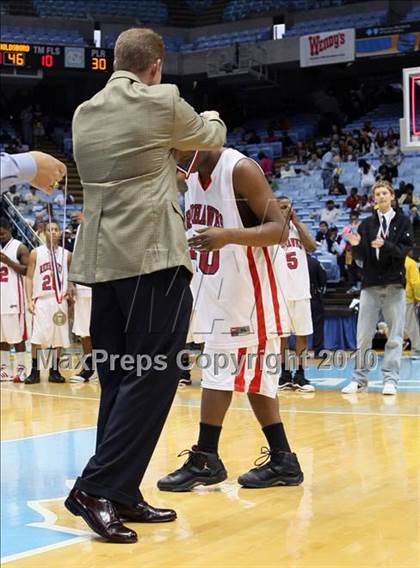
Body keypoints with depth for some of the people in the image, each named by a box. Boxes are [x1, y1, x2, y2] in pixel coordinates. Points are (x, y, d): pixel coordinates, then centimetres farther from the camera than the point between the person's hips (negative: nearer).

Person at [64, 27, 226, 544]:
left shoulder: (84, 114, 13)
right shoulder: (163, 101, -4)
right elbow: (211, 138, 14)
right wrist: (212, 118, 37)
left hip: (99, 260, 7)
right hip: (152, 257, -7)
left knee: (119, 380, 11)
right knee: (150, 378, -4)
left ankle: (122, 495, 15)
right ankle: (95, 488, -10)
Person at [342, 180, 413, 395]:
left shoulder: (402, 222, 5)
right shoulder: (367, 224, 10)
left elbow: (405, 249, -6)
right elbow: (360, 256, 7)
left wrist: (385, 245, -22)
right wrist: (355, 245, -15)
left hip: (394, 285, -2)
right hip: (370, 285, 2)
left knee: (395, 335, -1)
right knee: (363, 335, 2)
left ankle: (390, 380, 4)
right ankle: (359, 379, 8)